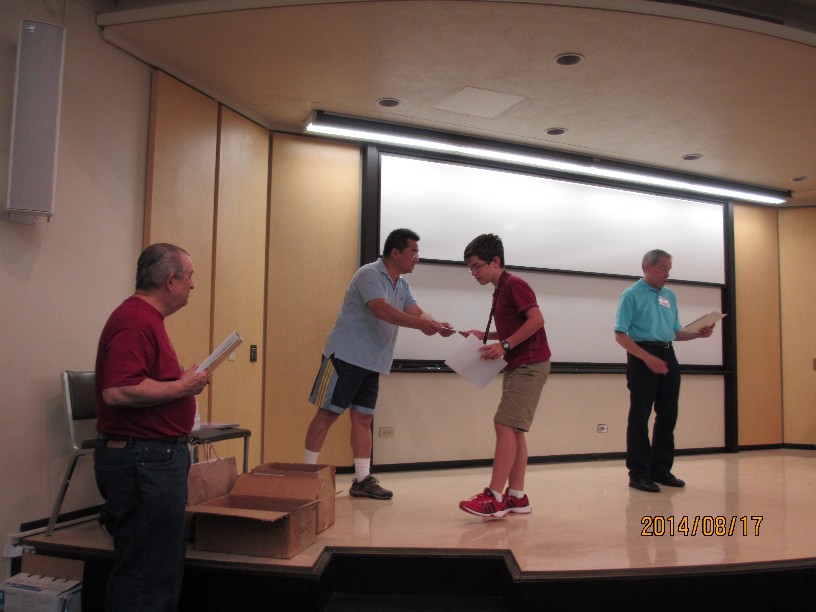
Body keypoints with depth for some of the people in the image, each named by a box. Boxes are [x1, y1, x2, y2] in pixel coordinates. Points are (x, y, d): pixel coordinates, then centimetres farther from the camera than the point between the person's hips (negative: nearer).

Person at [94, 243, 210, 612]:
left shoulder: (146, 318, 15)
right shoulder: (135, 321, -19)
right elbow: (118, 391, -29)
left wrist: (183, 379, 11)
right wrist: (183, 386, -19)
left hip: (154, 458, 11)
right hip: (143, 460, -11)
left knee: (166, 564, 20)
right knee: (145, 572, 0)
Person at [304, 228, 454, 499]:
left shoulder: (402, 284, 13)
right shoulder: (369, 274, -13)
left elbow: (416, 311, 2)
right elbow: (381, 310, -27)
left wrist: (437, 325, -18)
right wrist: (420, 324, -32)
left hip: (372, 363, 8)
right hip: (346, 355, -8)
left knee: (363, 417, 8)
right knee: (327, 414, -3)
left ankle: (363, 479, 12)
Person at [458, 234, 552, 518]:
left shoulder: (514, 284, -10)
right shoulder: (500, 291, 17)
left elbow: (536, 319, -21)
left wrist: (505, 345, -24)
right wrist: (486, 336, 10)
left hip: (530, 365, -10)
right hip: (516, 365, 10)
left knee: (505, 425, -15)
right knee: (513, 430, 9)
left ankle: (494, 498, -16)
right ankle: (517, 496, 13)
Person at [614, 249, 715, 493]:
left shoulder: (669, 295, 16)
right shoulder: (632, 295, -4)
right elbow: (620, 335, -10)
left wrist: (699, 333, 2)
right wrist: (648, 358, -20)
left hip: (668, 356, 7)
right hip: (642, 357, -7)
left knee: (668, 415, 9)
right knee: (640, 416, -3)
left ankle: (661, 469, 21)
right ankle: (638, 473, 5)